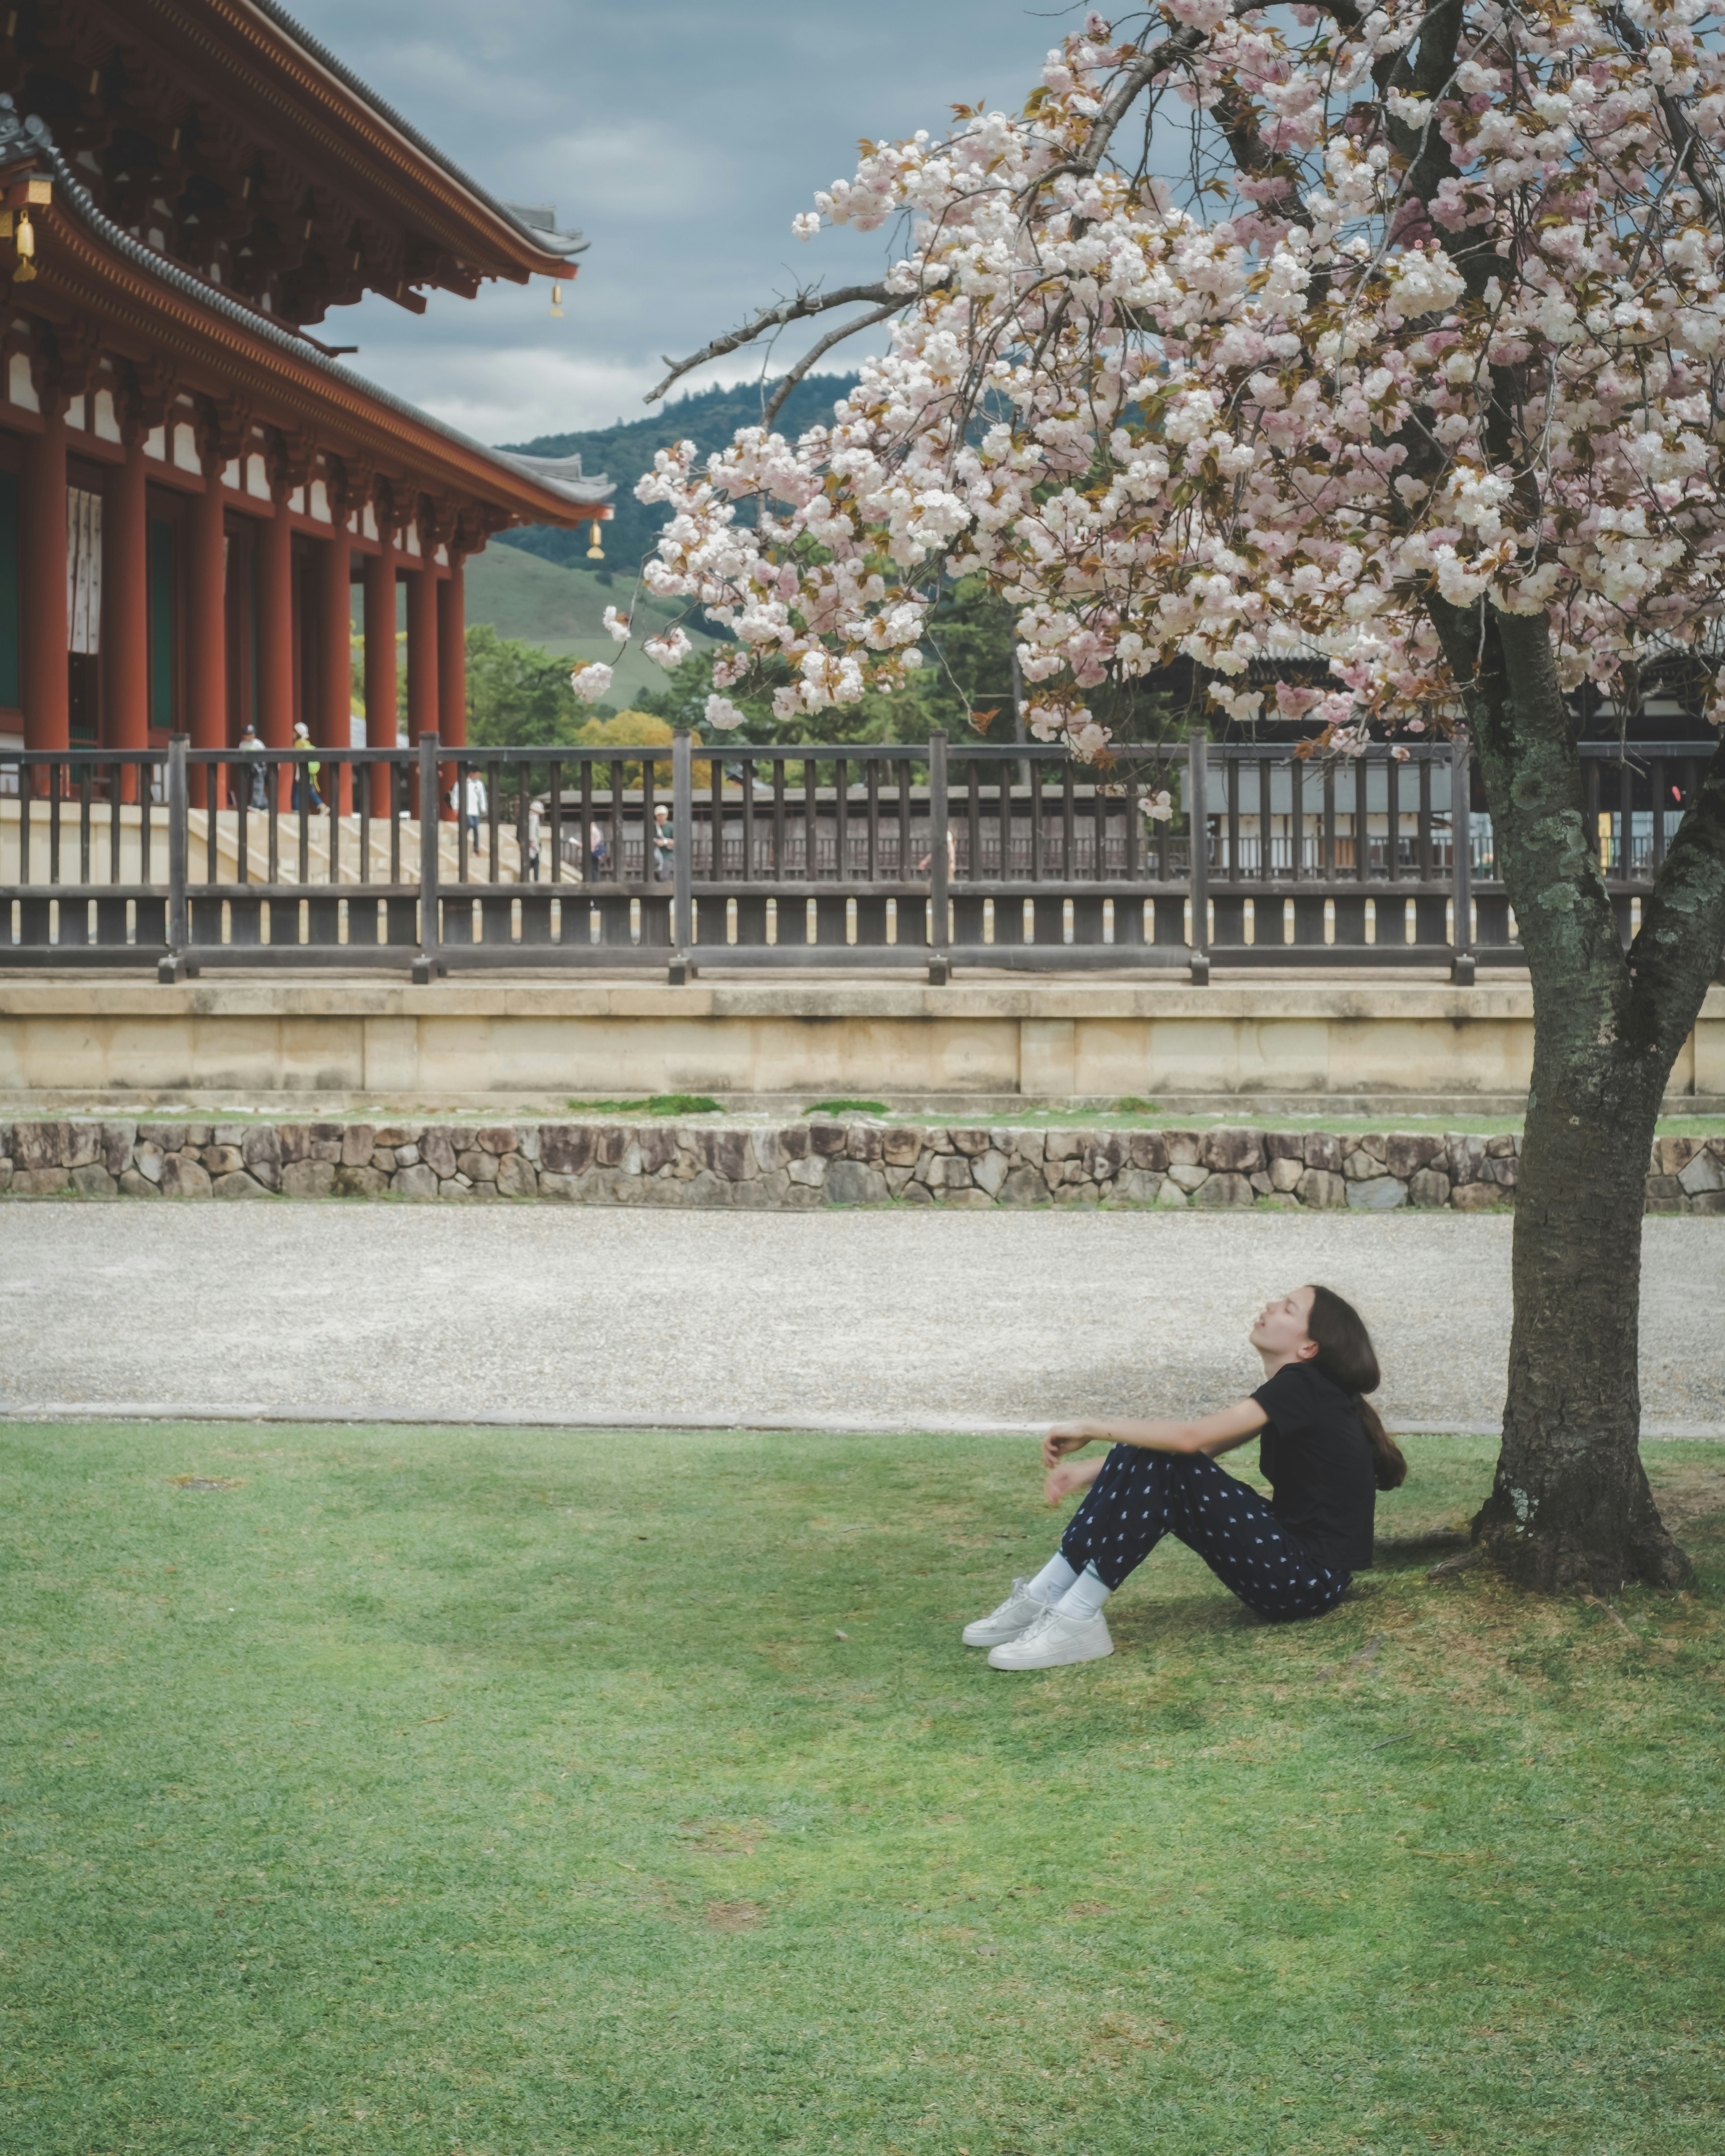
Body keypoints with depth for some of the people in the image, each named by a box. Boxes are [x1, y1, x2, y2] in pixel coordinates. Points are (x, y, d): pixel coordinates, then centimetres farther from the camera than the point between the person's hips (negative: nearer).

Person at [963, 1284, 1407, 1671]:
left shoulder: (1304, 1387, -16)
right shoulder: (1292, 1391, 13)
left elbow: (1190, 1437, -27)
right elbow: (1200, 1446, 14)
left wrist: (1091, 1428, -16)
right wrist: (1092, 1471, 5)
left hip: (1312, 1579, -9)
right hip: (1288, 1562, 9)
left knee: (1160, 1467, -21)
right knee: (1144, 1461, -1)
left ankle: (1077, 1621, -20)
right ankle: (1043, 1596, -2)